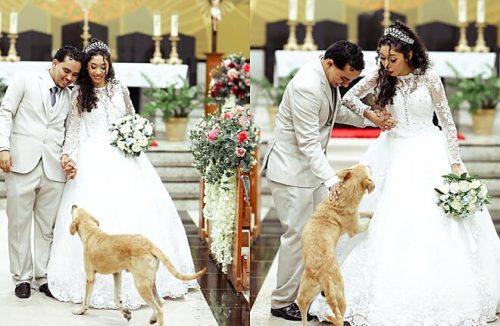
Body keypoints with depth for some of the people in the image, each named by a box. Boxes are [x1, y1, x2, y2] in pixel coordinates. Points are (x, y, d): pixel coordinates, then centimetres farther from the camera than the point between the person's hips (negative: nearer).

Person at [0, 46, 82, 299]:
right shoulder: (25, 82, 6)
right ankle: (22, 278, 13)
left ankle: (43, 277, 14)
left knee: (47, 226, 4)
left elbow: (69, 133, 12)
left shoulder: (70, 97, 15)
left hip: (54, 168, 3)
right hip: (21, 163, -3)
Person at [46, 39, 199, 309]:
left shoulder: (120, 90, 6)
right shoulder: (79, 94, 2)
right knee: (96, 214, -7)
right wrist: (67, 155, -9)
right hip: (94, 159, -2)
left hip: (124, 156, 2)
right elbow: (73, 128, 4)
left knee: (135, 210, -2)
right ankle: (101, 281, 2)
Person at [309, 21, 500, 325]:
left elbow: (447, 121, -5)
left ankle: (437, 295, 5)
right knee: (392, 222, -1)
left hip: (428, 153, -2)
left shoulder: (429, 77, -10)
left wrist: (455, 163, -8)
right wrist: (369, 115, -6)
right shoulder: (381, 76, -2)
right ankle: (392, 294, 5)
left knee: (435, 220, -5)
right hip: (395, 153, 3)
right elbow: (349, 96, 11)